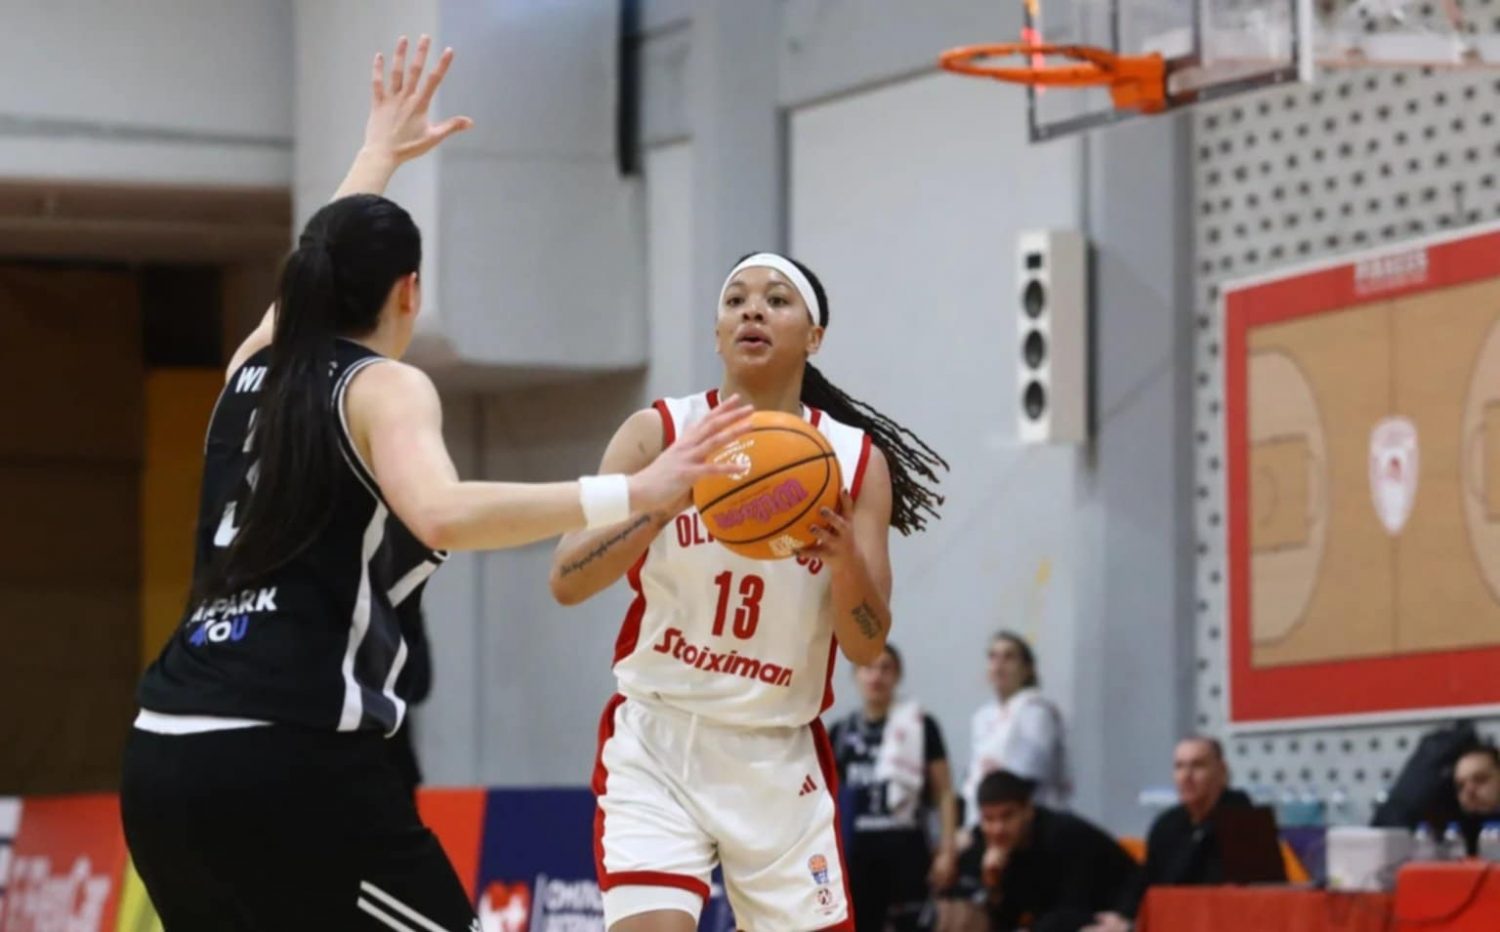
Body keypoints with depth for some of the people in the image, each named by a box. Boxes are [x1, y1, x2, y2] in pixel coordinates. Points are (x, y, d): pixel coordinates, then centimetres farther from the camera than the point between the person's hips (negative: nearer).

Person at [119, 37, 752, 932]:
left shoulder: (255, 372, 19)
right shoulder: (384, 388, -1)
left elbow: (321, 273, 43)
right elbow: (441, 514, -22)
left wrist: (379, 153, 58)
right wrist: (629, 495, -27)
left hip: (164, 758, 8)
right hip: (291, 763, -8)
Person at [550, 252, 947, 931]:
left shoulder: (856, 460, 0)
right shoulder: (659, 435, -3)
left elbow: (867, 647, -2)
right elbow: (566, 581, -13)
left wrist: (845, 556, -23)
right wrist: (667, 498, -28)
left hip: (780, 756, 2)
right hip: (659, 746, -2)